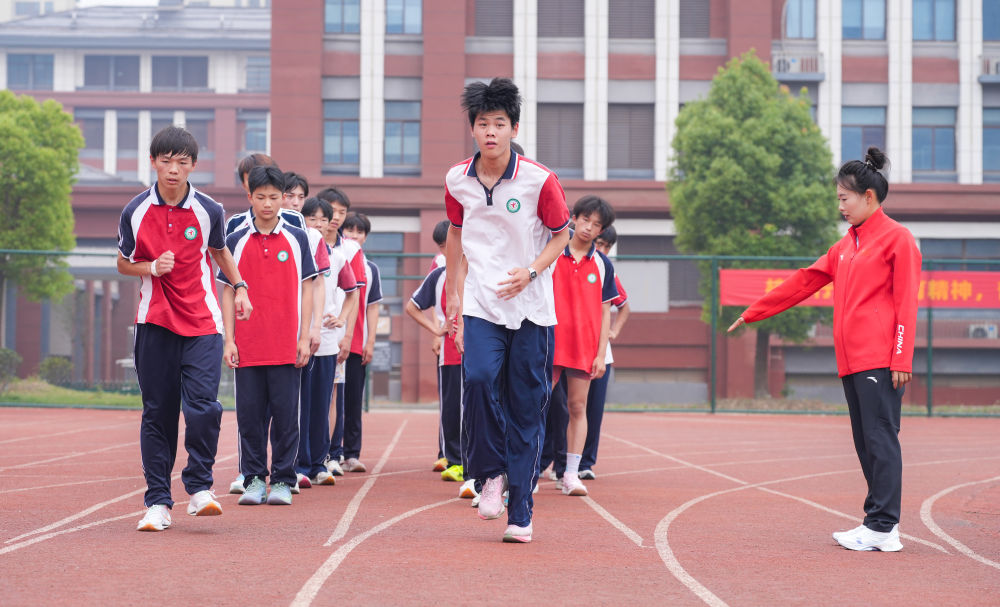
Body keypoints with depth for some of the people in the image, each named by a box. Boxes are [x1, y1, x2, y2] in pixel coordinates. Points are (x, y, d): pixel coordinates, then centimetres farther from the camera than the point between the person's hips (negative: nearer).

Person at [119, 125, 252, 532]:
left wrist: (239, 287, 13)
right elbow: (124, 263, 10)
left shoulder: (209, 211, -1)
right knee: (157, 413, 2)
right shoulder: (136, 212, -2)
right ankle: (158, 501, 9)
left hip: (202, 323, 0)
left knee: (203, 407, -14)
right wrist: (152, 267, -8)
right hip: (155, 323, 1)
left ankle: (199, 487, 4)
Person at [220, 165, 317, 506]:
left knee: (285, 414, 0)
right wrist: (229, 340, 0)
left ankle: (282, 481, 8)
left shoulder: (297, 239, 5)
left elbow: (306, 290, 6)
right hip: (247, 347, 1)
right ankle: (253, 480, 12)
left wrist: (305, 338, 0)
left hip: (286, 347, -1)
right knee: (249, 414, 3)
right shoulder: (236, 241, 6)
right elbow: (228, 293, 8)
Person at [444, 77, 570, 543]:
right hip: (481, 306, 2)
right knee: (479, 379, -22)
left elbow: (560, 235, 4)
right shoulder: (458, 180, 3)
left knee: (526, 408, -1)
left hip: (531, 308, -1)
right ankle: (491, 473, 1)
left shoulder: (540, 180, -7)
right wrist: (453, 294, 19)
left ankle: (520, 513, 7)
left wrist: (531, 271, -13)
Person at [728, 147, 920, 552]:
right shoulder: (845, 245, 20)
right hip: (851, 362, 8)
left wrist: (902, 359, -15)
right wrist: (752, 313, 28)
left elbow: (906, 302, -9)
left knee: (880, 438, -10)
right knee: (865, 442, 7)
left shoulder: (897, 238, -4)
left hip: (880, 361, -8)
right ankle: (878, 518, 9)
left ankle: (883, 529, -10)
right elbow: (804, 282, 25)